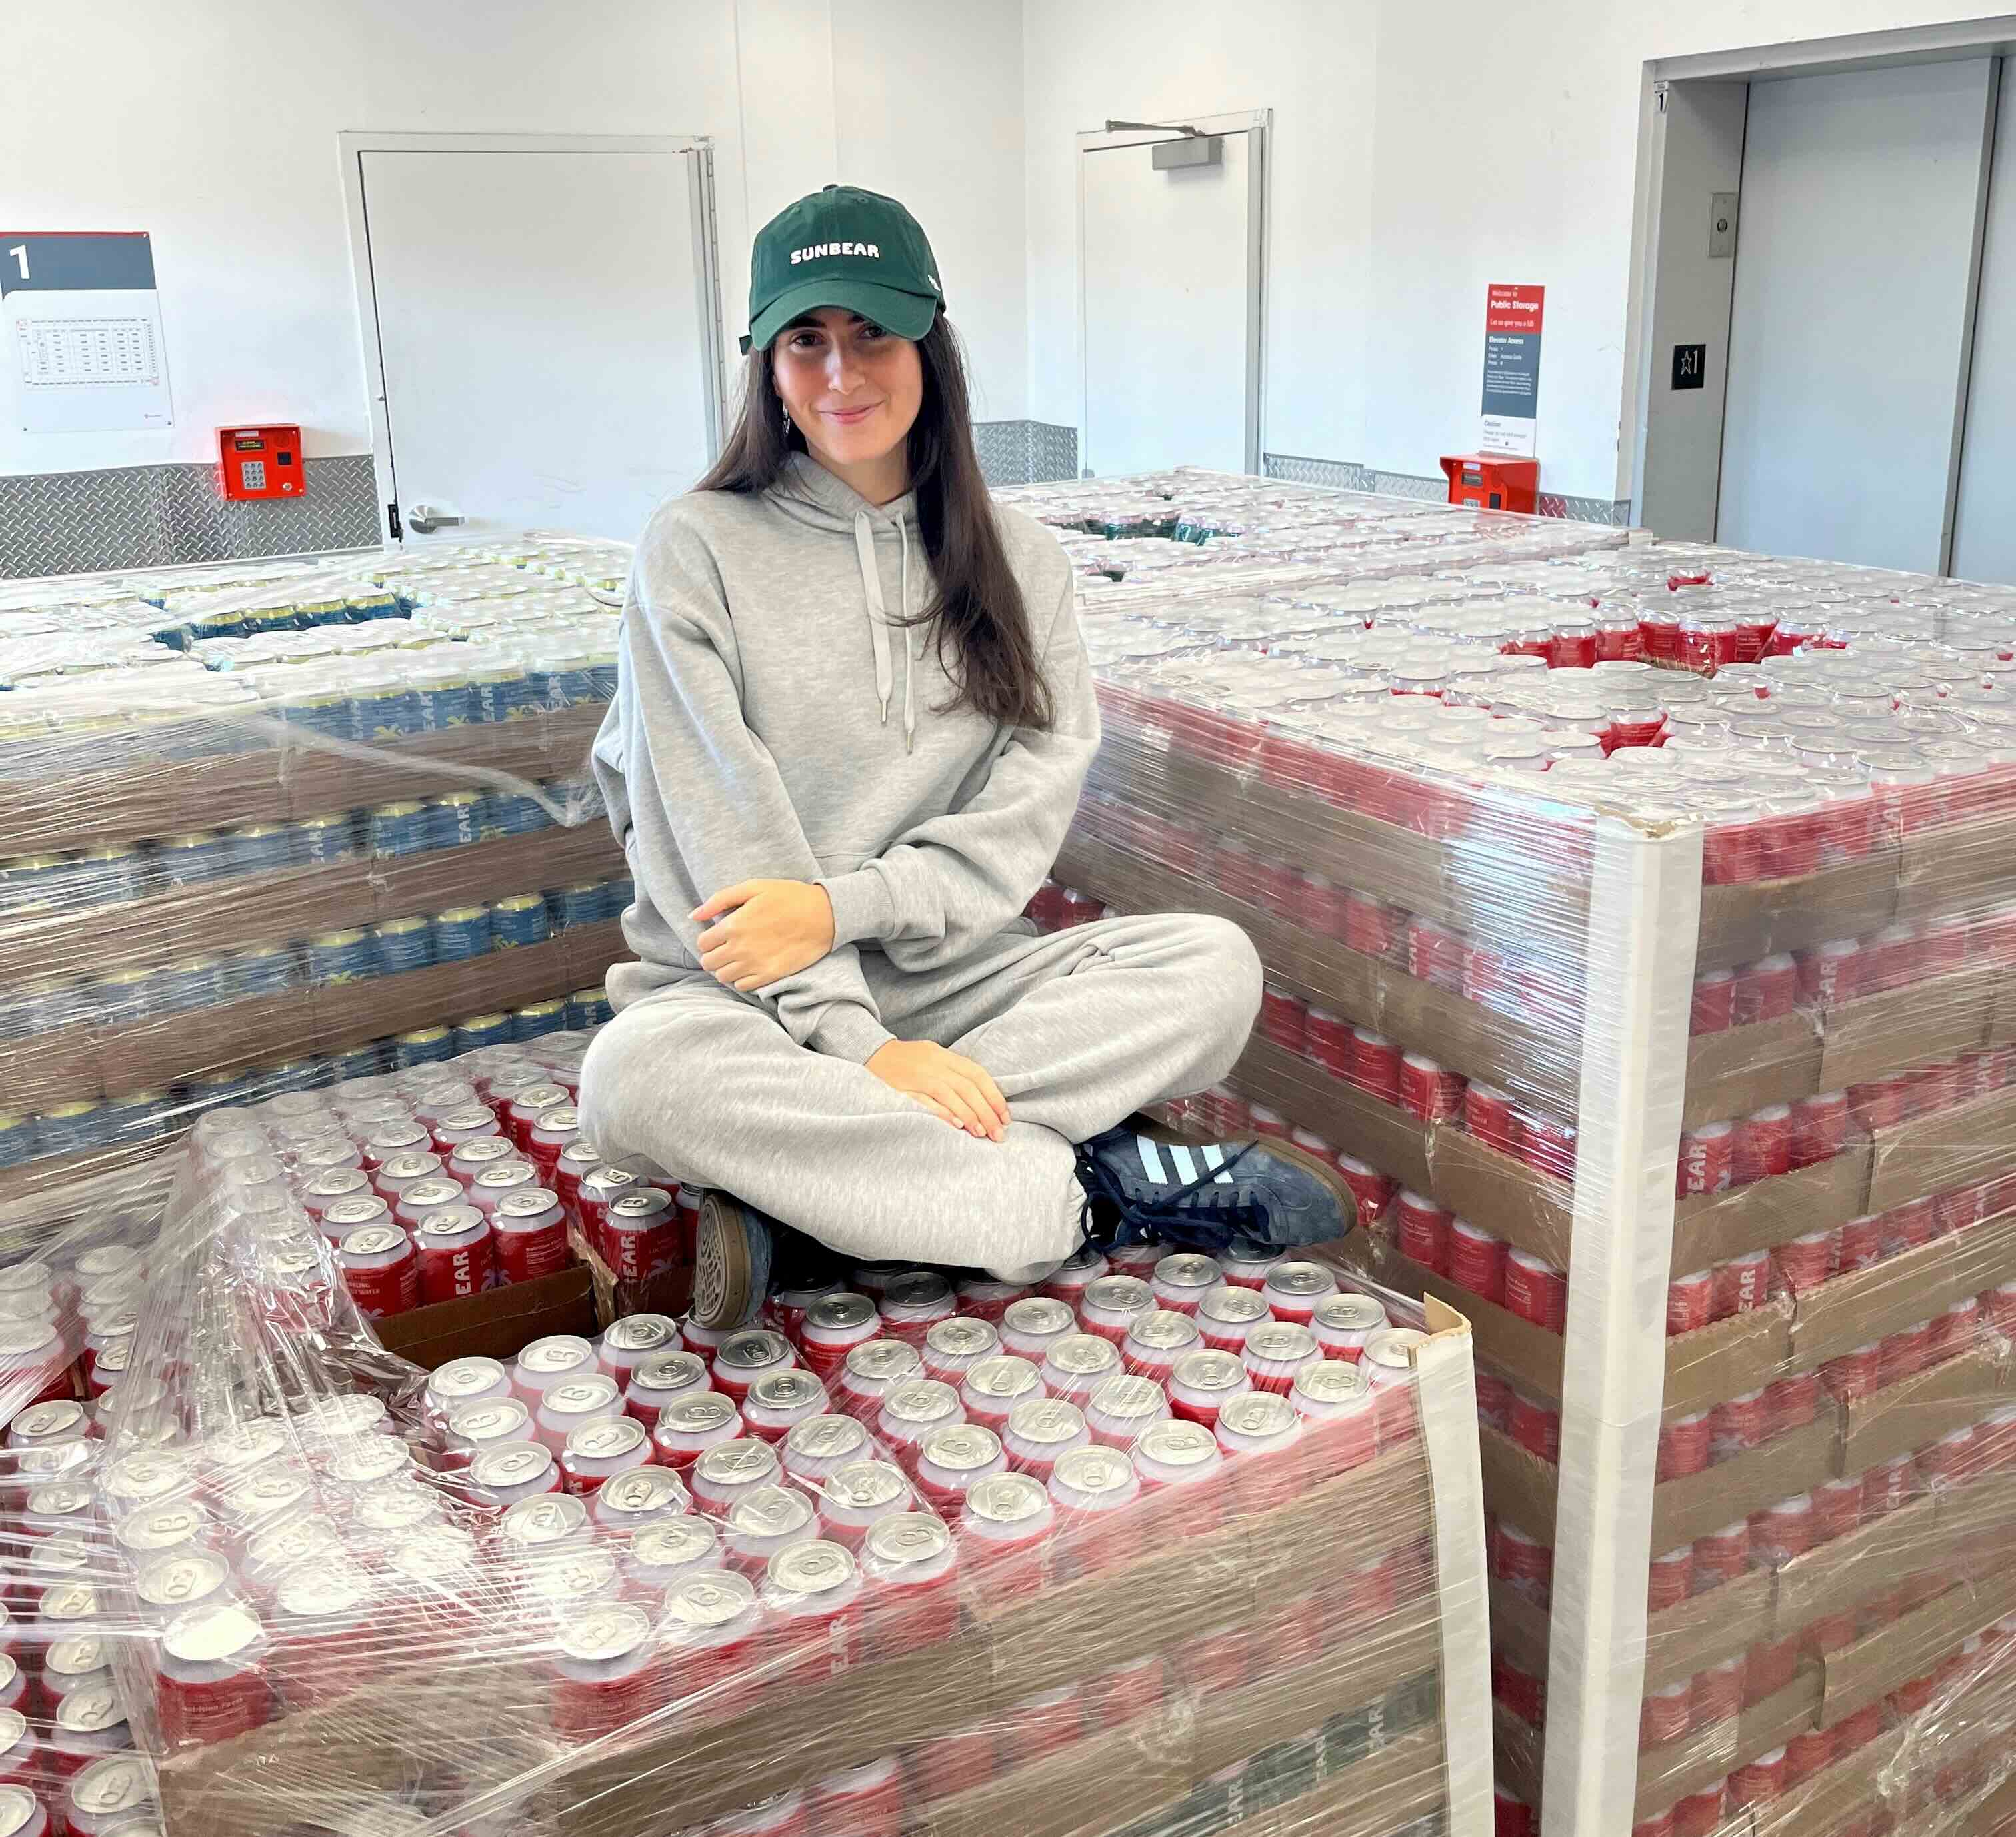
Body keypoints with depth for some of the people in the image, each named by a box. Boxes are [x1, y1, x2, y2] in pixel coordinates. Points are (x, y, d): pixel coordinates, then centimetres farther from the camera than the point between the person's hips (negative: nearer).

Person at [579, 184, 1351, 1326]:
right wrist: (860, 1044, -20)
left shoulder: (1018, 565, 7)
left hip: (957, 976, 3)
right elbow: (723, 828, -11)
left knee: (1214, 968, -20)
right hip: (750, 998, -3)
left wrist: (842, 905, -17)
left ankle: (805, 1187, -25)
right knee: (636, 1079, -35)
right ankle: (1088, 1190, -24)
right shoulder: (700, 548, -3)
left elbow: (1025, 818, -2)